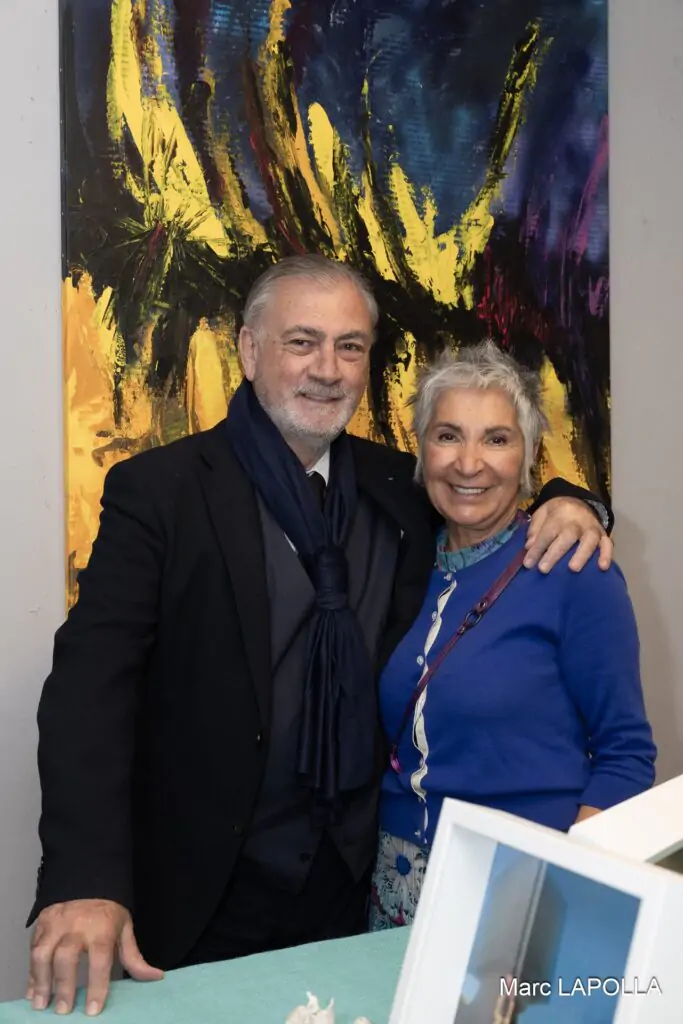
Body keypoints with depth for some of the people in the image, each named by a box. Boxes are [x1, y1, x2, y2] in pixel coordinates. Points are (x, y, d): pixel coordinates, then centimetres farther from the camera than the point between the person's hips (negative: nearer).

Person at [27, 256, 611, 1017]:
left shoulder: (399, 486, 4)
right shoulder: (159, 490, -9)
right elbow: (92, 678, -16)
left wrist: (562, 503, -4)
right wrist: (84, 881, -29)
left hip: (354, 889, 4)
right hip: (201, 902, -3)